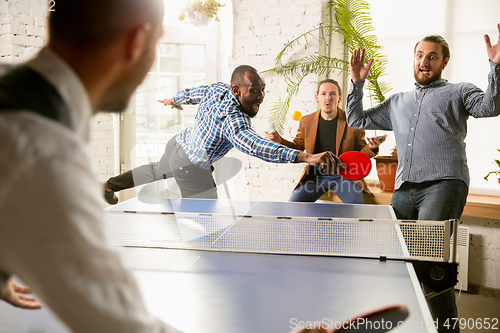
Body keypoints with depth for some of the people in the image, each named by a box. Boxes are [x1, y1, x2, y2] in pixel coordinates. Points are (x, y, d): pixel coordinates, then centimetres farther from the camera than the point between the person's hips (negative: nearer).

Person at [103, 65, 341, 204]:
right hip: (190, 167, -10)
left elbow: (194, 93, 9)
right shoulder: (233, 119, -40)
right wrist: (306, 157, -66)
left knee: (158, 171, 37)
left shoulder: (217, 89, -13)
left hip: (176, 144, 10)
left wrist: (175, 100, 33)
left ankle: (110, 185, 59)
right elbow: (255, 146, -57)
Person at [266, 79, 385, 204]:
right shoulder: (306, 122, 4)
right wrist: (280, 141, -1)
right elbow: (297, 147, 17)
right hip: (315, 175, 2)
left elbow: (360, 155, 5)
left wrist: (370, 148, -17)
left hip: (343, 175, -2)